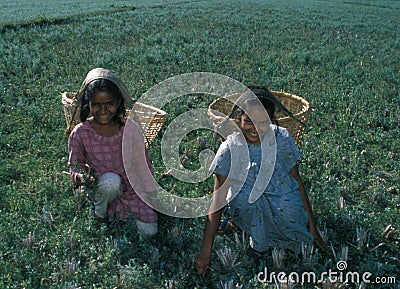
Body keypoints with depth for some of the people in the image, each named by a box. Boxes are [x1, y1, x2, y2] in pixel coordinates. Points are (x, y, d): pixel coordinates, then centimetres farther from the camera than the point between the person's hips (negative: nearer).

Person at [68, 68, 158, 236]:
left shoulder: (130, 128, -12)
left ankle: (120, 209, 18)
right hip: (102, 189, -2)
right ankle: (100, 214, -5)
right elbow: (74, 167, -2)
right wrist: (82, 177, -25)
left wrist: (151, 193, -1)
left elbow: (142, 162, -2)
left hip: (132, 188, 2)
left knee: (148, 231, -9)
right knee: (110, 181, -37)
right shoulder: (79, 134, -14)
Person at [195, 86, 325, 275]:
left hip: (283, 204, 4)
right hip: (246, 203, -3)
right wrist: (205, 252, -17)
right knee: (242, 195, -33)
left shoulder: (281, 138, -9)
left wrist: (311, 225, 2)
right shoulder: (229, 149, -14)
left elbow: (297, 181, 1)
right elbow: (217, 202, -15)